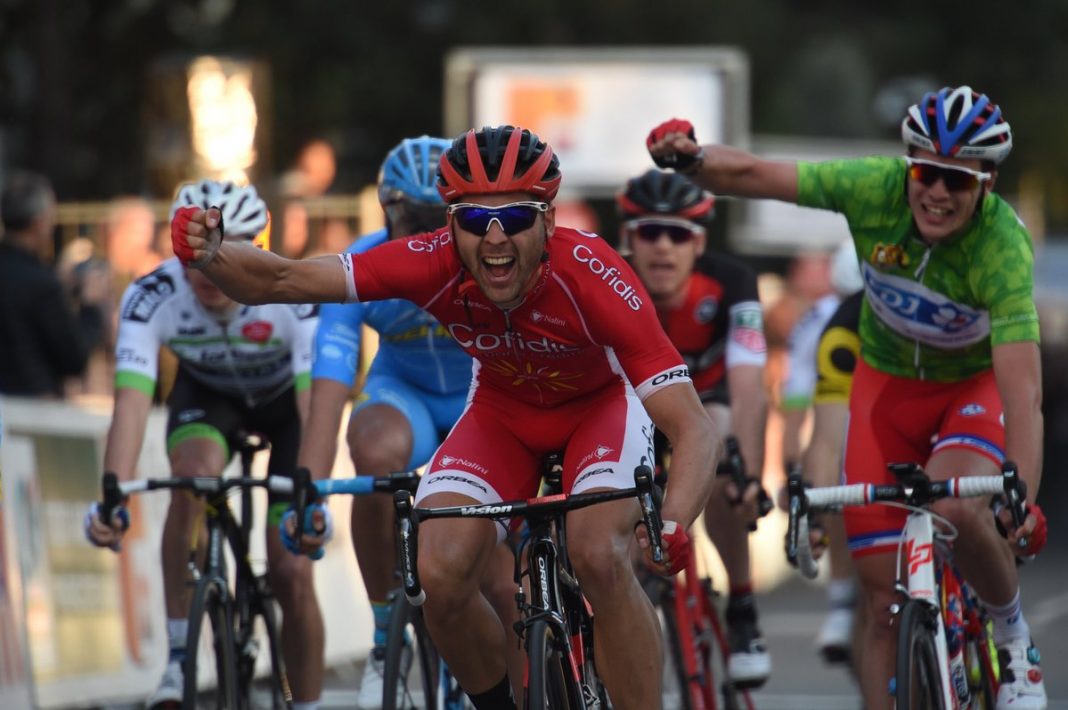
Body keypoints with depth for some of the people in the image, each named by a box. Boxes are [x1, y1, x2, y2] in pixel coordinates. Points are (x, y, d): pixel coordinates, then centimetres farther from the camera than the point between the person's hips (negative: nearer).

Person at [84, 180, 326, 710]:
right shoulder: (151, 298, -31)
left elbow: (316, 405, -43)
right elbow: (131, 404, -39)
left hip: (285, 399, -1)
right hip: (206, 395, 1)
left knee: (291, 572, -9)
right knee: (197, 470, -34)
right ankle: (179, 656, -26)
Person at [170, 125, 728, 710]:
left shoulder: (591, 276, -37)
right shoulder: (435, 264, -30)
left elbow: (693, 428, -39)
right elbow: (283, 280, -28)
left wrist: (673, 523, -58)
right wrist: (211, 257, -50)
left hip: (600, 403, -3)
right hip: (502, 410, 3)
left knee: (599, 558, -30)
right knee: (442, 575, -19)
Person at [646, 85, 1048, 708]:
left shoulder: (1003, 247, -32)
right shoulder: (875, 190, -24)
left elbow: (1023, 390, -40)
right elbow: (752, 175, -18)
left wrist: (1025, 500, -52)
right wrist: (689, 156, -40)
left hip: (976, 383, -3)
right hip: (888, 382, 3)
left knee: (955, 509, -34)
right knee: (886, 602, -3)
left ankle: (1014, 637, -5)